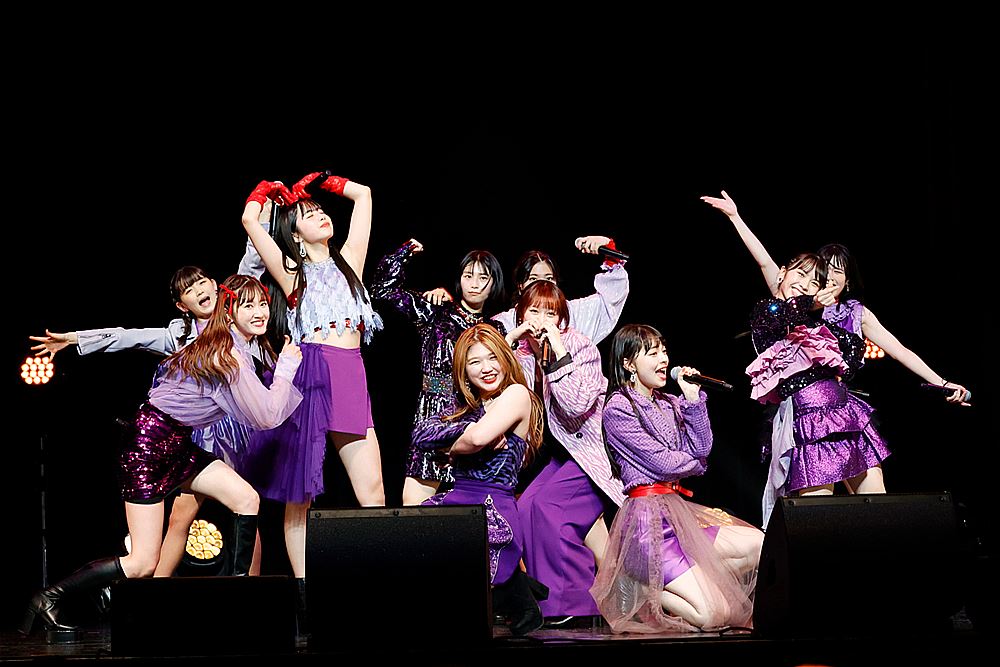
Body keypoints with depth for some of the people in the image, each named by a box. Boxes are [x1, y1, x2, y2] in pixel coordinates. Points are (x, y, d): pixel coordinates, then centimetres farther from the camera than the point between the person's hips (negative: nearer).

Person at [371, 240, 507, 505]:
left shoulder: (495, 329, 16)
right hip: (433, 416, -2)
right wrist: (406, 252, 0)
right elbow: (384, 288, 3)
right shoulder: (435, 311, 8)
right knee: (413, 504, -10)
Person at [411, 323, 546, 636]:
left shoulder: (517, 394, 0)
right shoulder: (468, 407, 23)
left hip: (494, 512, -8)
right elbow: (420, 434, 7)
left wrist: (453, 446, 5)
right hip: (454, 501, 8)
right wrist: (468, 429, -6)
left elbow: (478, 438, -16)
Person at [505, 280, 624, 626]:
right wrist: (508, 340, -14)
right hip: (562, 453, 7)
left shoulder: (580, 347, -16)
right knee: (525, 507, -11)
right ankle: (546, 597, 1)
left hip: (592, 448, -7)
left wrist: (558, 350, -30)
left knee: (547, 506, -22)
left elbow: (576, 407, -29)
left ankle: (577, 598, -12)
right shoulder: (522, 352, 3)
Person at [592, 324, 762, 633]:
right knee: (715, 614, -18)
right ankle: (641, 593, 3)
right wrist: (697, 463, 9)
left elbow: (700, 450, 5)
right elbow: (663, 463, -11)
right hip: (647, 515, -8)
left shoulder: (670, 404, 16)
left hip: (678, 508, 8)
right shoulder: (618, 408, -8)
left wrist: (693, 398, -1)